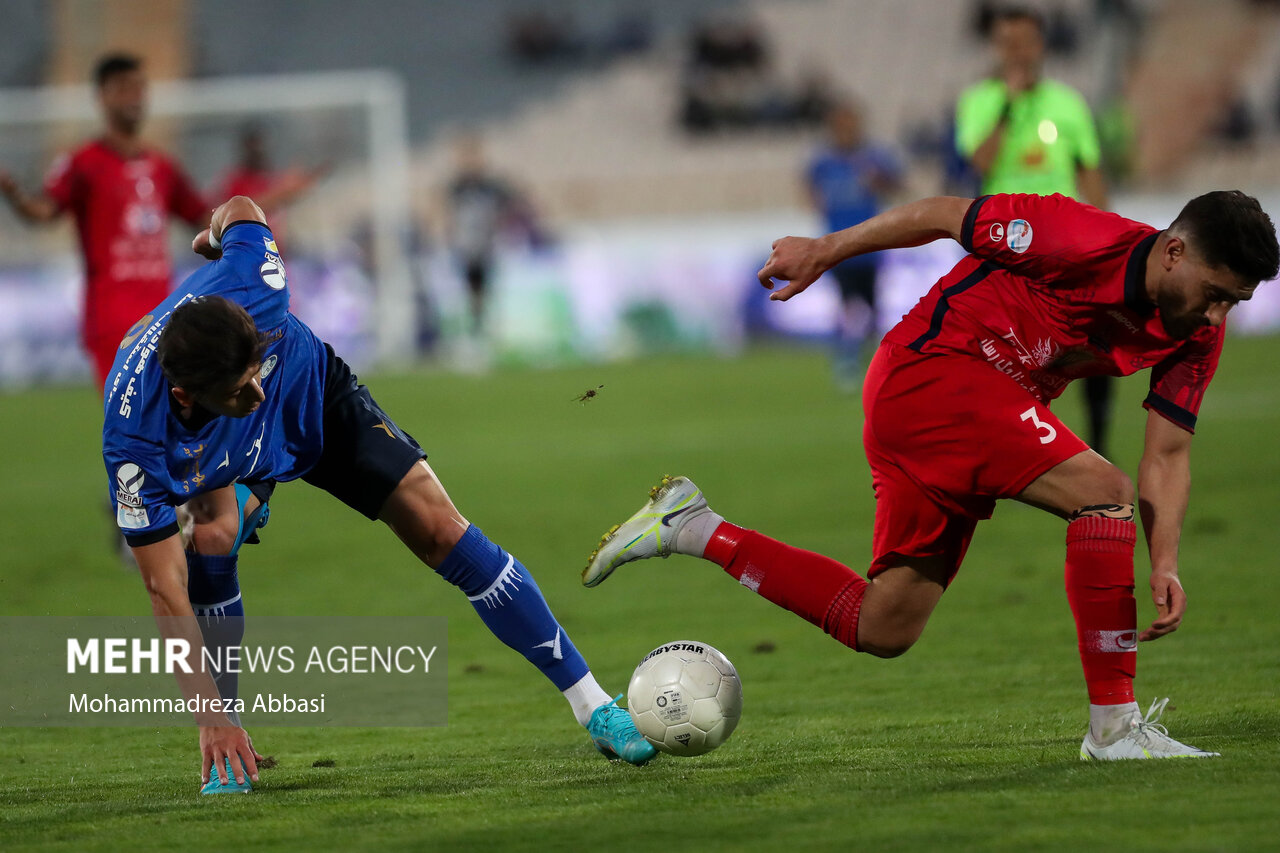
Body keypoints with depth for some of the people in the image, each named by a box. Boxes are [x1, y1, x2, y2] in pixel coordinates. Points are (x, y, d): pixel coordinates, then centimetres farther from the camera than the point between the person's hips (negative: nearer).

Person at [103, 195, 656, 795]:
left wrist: (221, 229, 8)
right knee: (210, 531, -35)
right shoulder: (135, 441, -43)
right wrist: (210, 718, -40)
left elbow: (241, 209, -17)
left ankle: (592, 705, 5)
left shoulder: (247, 291, -41)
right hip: (213, 466, -2)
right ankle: (223, 749, -18)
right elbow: (164, 588, -38)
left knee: (438, 530, -7)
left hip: (314, 396, 2)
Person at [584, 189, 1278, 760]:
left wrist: (1164, 566, -12)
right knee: (1104, 492, -24)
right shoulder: (1085, 240, -24)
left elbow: (1167, 456, 1)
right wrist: (824, 251, -3)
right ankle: (1114, 725, -22)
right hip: (930, 369, -9)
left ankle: (693, 530, 23)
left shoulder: (1200, 333, -3)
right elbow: (942, 215, -12)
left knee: (881, 629, 12)